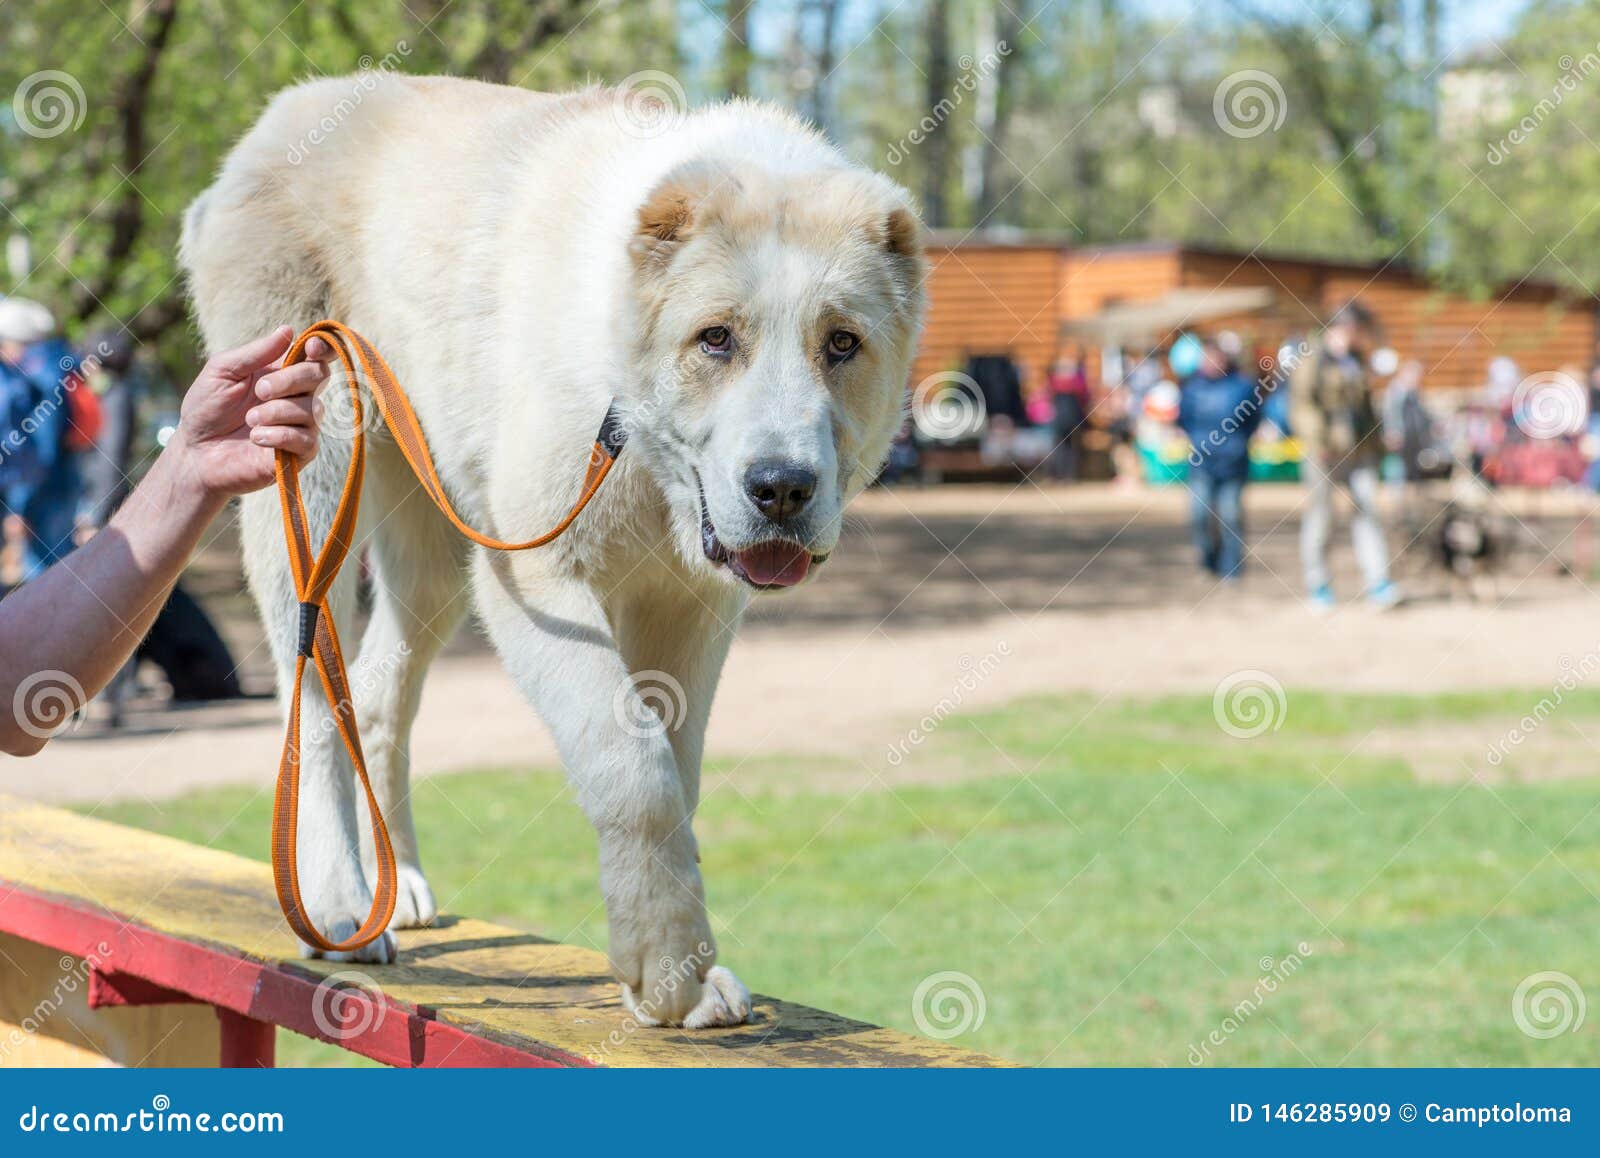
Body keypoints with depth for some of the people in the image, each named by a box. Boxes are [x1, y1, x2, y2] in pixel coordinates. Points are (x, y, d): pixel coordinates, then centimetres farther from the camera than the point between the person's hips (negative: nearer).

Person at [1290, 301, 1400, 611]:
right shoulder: (1311, 360, -5)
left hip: (1359, 451, 6)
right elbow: (1301, 404, -13)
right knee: (1319, 518, 1)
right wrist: (1317, 442, -21)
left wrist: (1376, 441, 25)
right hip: (1325, 454, -6)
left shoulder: (1357, 360, 18)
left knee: (1368, 510, -6)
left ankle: (1378, 584, -11)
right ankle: (1319, 587, 11)